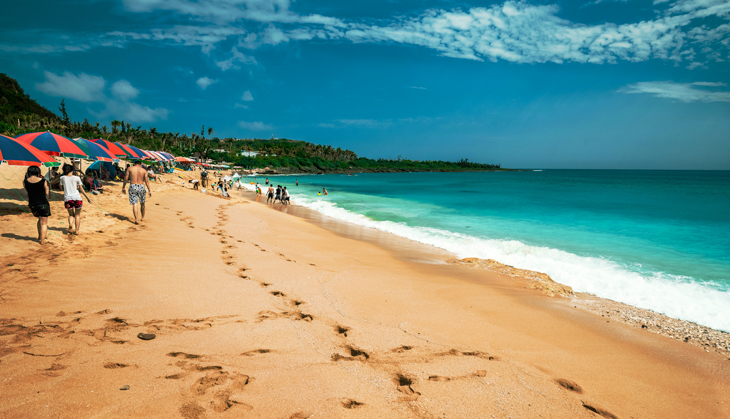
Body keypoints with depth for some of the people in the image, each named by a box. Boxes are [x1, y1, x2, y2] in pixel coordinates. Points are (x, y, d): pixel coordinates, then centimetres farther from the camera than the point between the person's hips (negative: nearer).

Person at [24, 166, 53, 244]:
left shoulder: (25, 181, -3)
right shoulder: (43, 181, -10)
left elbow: (27, 191, 13)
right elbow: (47, 193, -3)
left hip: (32, 204, 4)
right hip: (43, 204, -4)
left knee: (40, 219, 26)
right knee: (44, 222, 7)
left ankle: (40, 237, 28)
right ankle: (42, 240, 7)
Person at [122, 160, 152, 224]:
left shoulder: (130, 169, 2)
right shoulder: (143, 170, 3)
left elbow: (126, 178, -1)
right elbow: (146, 181, -2)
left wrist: (123, 187, 7)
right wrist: (149, 190, -1)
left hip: (132, 187, -1)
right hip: (141, 187, 1)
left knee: (134, 204, -2)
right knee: (142, 203, 18)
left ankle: (136, 219, -12)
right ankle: (142, 218, 28)